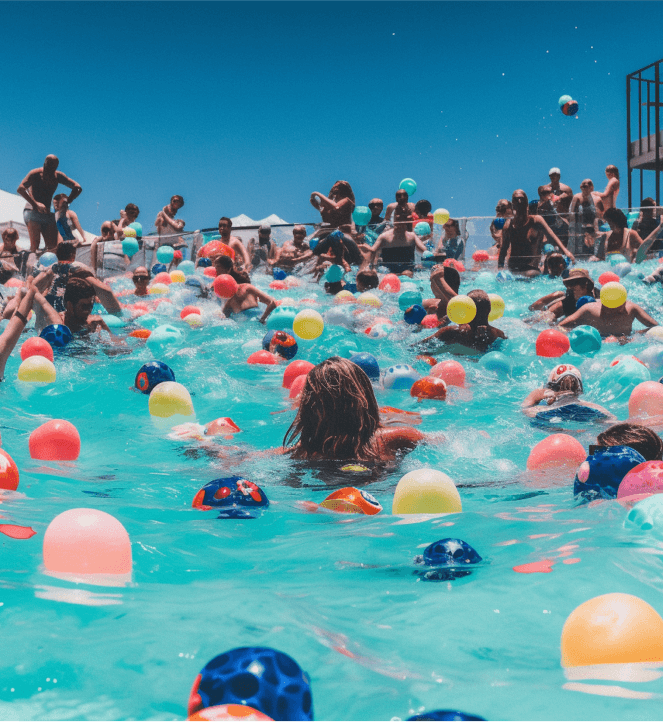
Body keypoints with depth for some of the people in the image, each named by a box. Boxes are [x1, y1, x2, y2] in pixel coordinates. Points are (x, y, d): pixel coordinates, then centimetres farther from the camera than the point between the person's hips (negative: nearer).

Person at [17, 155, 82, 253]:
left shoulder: (58, 176, 6)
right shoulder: (35, 173, -6)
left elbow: (77, 188, 9)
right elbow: (20, 189, -18)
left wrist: (66, 203, -6)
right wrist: (35, 204, -27)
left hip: (48, 214, 5)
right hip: (33, 212, -5)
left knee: (52, 247, -6)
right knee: (35, 245, -21)